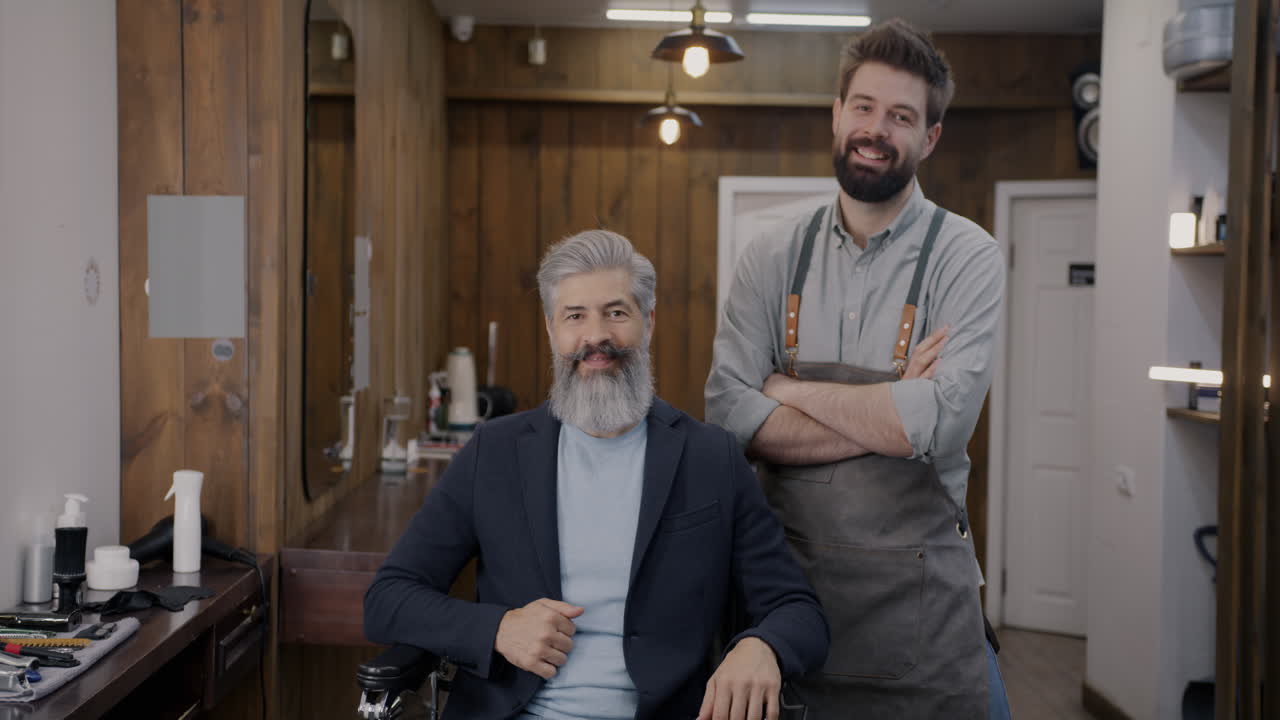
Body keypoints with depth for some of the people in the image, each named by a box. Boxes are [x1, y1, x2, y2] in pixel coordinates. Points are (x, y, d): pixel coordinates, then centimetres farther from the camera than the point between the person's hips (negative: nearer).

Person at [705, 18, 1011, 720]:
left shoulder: (966, 258, -6)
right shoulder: (771, 258, 3)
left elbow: (940, 425, -19)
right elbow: (728, 412, -8)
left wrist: (790, 389, -9)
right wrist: (891, 417, -14)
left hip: (915, 592, -2)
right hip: (785, 575, 2)